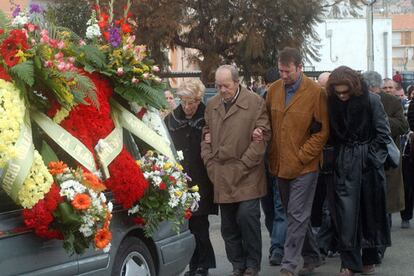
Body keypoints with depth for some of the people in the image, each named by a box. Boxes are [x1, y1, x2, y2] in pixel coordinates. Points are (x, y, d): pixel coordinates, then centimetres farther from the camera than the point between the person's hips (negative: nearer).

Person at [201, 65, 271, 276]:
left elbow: (262, 136, -7)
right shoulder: (211, 105, 13)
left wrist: (243, 165, -10)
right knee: (228, 224, 7)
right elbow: (206, 136, 18)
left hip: (247, 175, -5)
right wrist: (210, 164, 5)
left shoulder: (255, 103, -4)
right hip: (222, 177, 5)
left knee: (247, 217, -12)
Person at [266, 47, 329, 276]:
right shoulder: (273, 90, 5)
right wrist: (273, 155, 1)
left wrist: (300, 157, -12)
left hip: (304, 166, -6)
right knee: (295, 215, 14)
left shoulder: (316, 92, -9)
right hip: (280, 164, 6)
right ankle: (312, 257, 27)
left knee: (297, 216, -5)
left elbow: (322, 131, -8)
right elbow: (268, 124, 14)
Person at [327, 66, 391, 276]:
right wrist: (339, 154, -1)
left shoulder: (371, 100, -7)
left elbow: (383, 133, -5)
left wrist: (372, 157, -7)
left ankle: (369, 258, 23)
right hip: (344, 165, 1)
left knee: (370, 210, 9)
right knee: (347, 213, -4)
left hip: (368, 163, -1)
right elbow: (331, 135, 8)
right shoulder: (332, 103, 0)